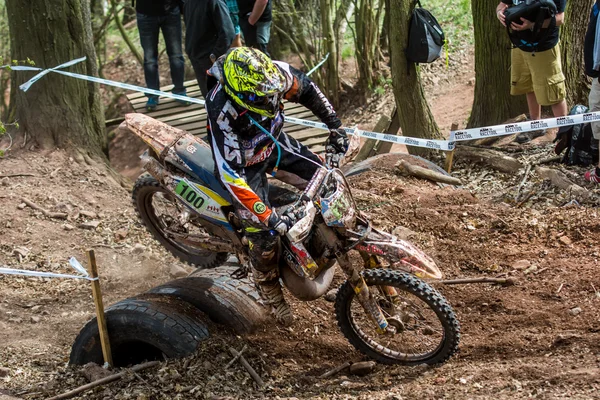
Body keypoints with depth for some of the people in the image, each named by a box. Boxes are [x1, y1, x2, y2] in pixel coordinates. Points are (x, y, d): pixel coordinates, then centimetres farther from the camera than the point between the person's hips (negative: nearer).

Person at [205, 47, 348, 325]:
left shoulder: (273, 73, -28)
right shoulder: (223, 114, -42)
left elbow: (307, 89, -4)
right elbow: (231, 176, -40)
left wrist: (335, 127, -4)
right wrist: (268, 217, -40)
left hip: (275, 140, 6)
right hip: (245, 163, -5)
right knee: (265, 235, -7)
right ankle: (270, 291, 22)